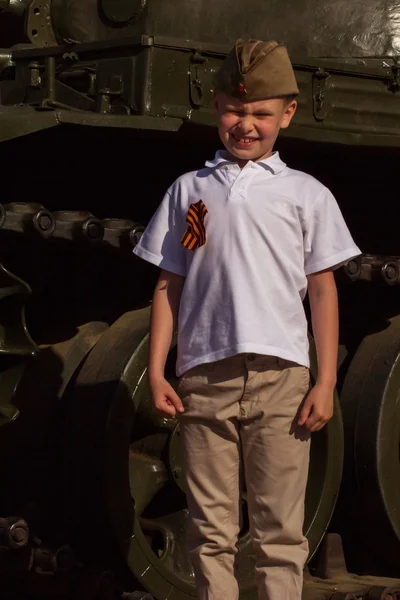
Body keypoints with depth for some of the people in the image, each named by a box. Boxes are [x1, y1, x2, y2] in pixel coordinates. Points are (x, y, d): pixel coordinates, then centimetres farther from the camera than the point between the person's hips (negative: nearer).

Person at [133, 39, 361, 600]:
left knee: (280, 530, -1)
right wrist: (156, 371, 4)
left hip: (280, 380, -2)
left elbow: (322, 290, 7)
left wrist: (326, 382, 0)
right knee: (211, 529, 5)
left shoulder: (306, 194, 8)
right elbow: (168, 286, 13)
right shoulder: (189, 190, 13)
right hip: (203, 378, 2)